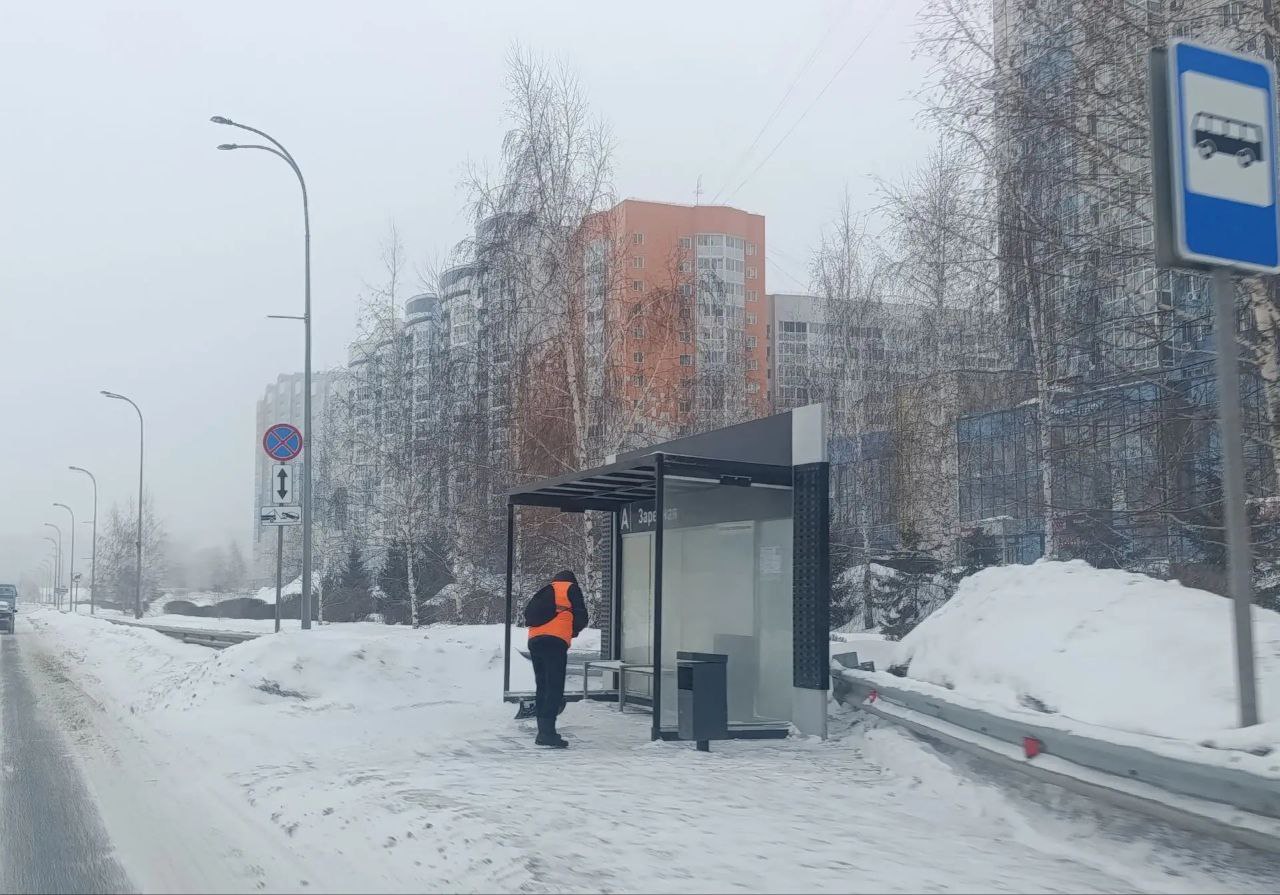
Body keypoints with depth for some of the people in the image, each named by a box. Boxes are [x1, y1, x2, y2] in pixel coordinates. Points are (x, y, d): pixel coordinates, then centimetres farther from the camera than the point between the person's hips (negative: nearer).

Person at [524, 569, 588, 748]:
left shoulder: (544, 591, 27)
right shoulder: (571, 589, 14)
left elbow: (528, 615, 20)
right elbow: (581, 618, 8)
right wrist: (573, 631, 26)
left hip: (534, 640, 6)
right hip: (555, 641, -6)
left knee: (542, 687, 12)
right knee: (555, 688, -9)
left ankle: (543, 731, 12)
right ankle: (548, 732, -18)